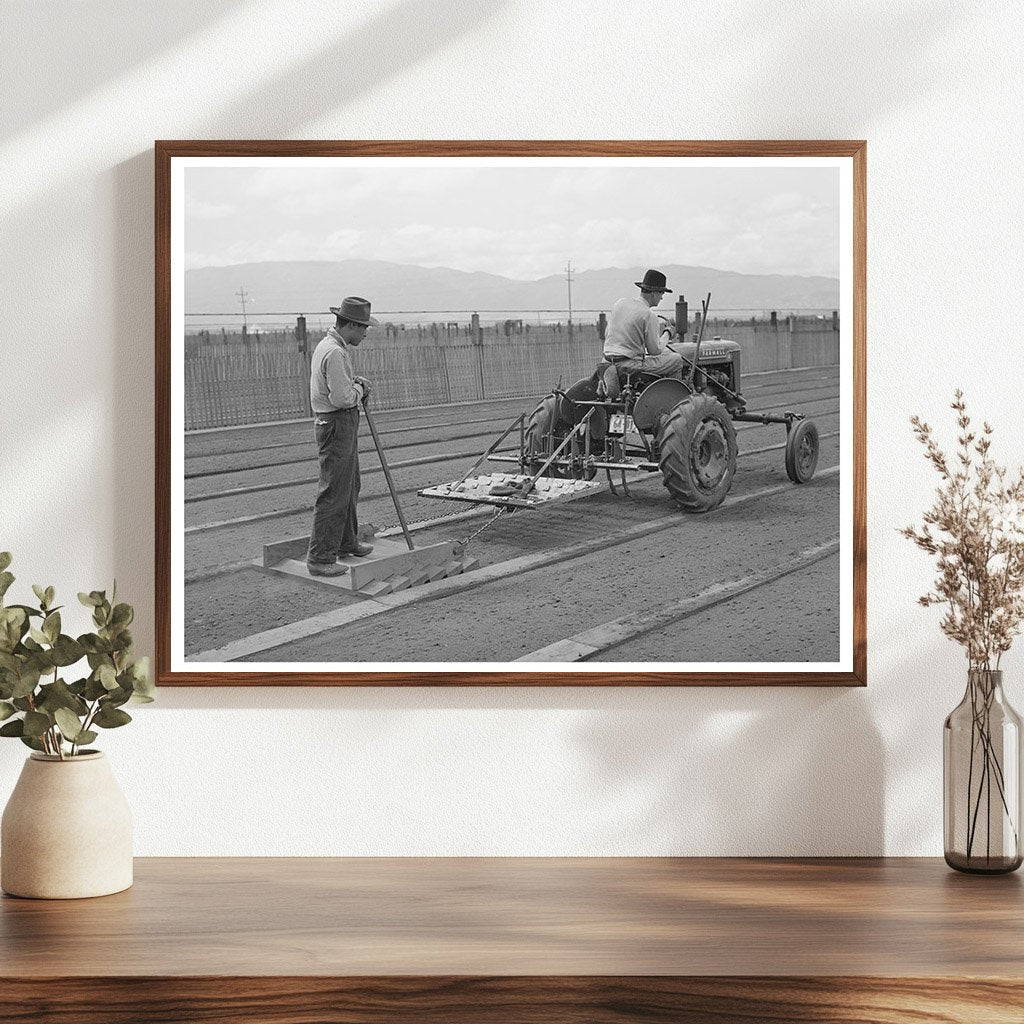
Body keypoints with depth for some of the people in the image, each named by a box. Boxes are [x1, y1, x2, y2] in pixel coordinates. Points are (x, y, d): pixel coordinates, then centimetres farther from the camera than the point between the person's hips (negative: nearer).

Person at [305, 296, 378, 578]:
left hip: (344, 424, 11)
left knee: (349, 486, 22)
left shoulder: (328, 345, 13)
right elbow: (342, 398, -25)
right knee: (333, 492, -9)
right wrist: (359, 389, -5)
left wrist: (356, 385, 6)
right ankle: (320, 558, -7)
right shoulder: (334, 352, -22)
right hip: (337, 425, -11)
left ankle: (346, 543, 35)